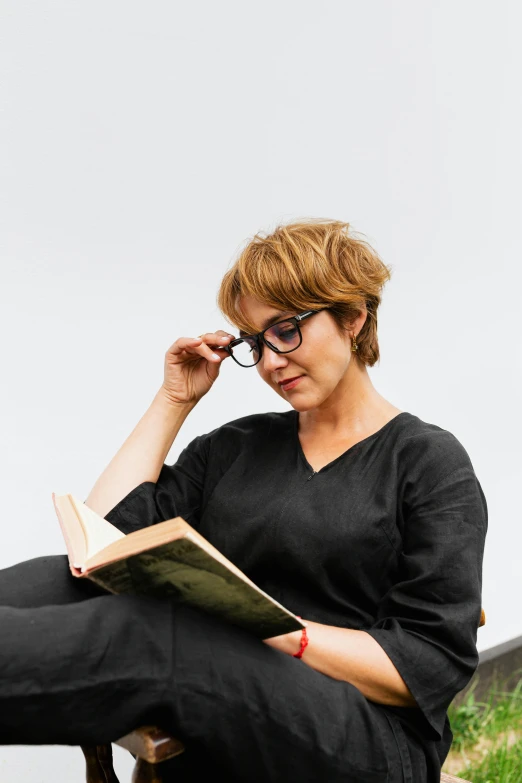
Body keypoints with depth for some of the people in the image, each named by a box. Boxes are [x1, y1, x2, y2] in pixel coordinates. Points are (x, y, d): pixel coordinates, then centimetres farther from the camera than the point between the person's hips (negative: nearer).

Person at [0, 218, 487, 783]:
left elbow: (432, 663, -6)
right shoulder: (235, 446, 18)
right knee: (56, 580, -20)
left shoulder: (431, 462, 4)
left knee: (146, 629, -32)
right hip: (203, 732, 5)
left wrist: (274, 628, -18)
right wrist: (173, 401, 10)